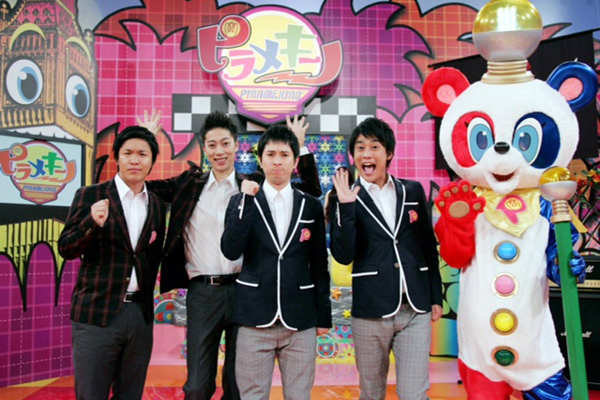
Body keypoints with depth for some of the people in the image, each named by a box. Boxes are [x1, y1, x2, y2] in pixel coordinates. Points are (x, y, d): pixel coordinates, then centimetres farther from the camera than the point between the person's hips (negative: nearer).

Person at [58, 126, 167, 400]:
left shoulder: (157, 205, 10)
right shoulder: (89, 196, -2)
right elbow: (65, 249, -5)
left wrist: (146, 300, 14)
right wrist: (93, 223, -23)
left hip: (140, 315, 4)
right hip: (97, 313, -3)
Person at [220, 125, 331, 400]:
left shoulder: (311, 206, 6)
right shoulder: (241, 202, 3)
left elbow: (319, 264, 9)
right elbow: (230, 251, -12)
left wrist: (323, 315, 8)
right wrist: (246, 200, -16)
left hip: (300, 322, 1)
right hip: (255, 318, -1)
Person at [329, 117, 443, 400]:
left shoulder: (413, 191, 6)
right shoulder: (347, 198, -1)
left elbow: (429, 246, 11)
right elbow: (342, 255, -10)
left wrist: (436, 297, 10)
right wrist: (346, 207, -19)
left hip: (416, 311, 1)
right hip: (371, 311, -1)